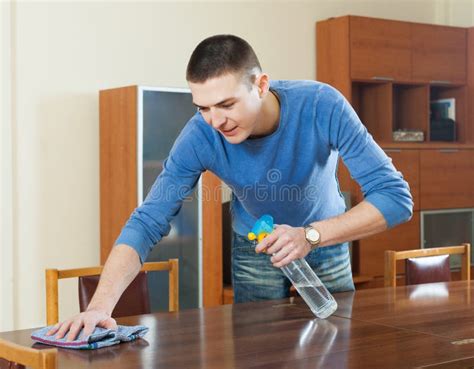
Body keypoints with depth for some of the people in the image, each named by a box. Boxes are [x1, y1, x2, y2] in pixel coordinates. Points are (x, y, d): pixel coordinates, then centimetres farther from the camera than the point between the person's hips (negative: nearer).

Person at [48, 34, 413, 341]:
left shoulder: (323, 106, -33)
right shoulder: (200, 136, -30)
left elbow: (396, 196, -33)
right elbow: (147, 223, -30)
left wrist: (311, 235, -45)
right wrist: (100, 306, -45)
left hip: (326, 237, 0)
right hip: (254, 249, 0)